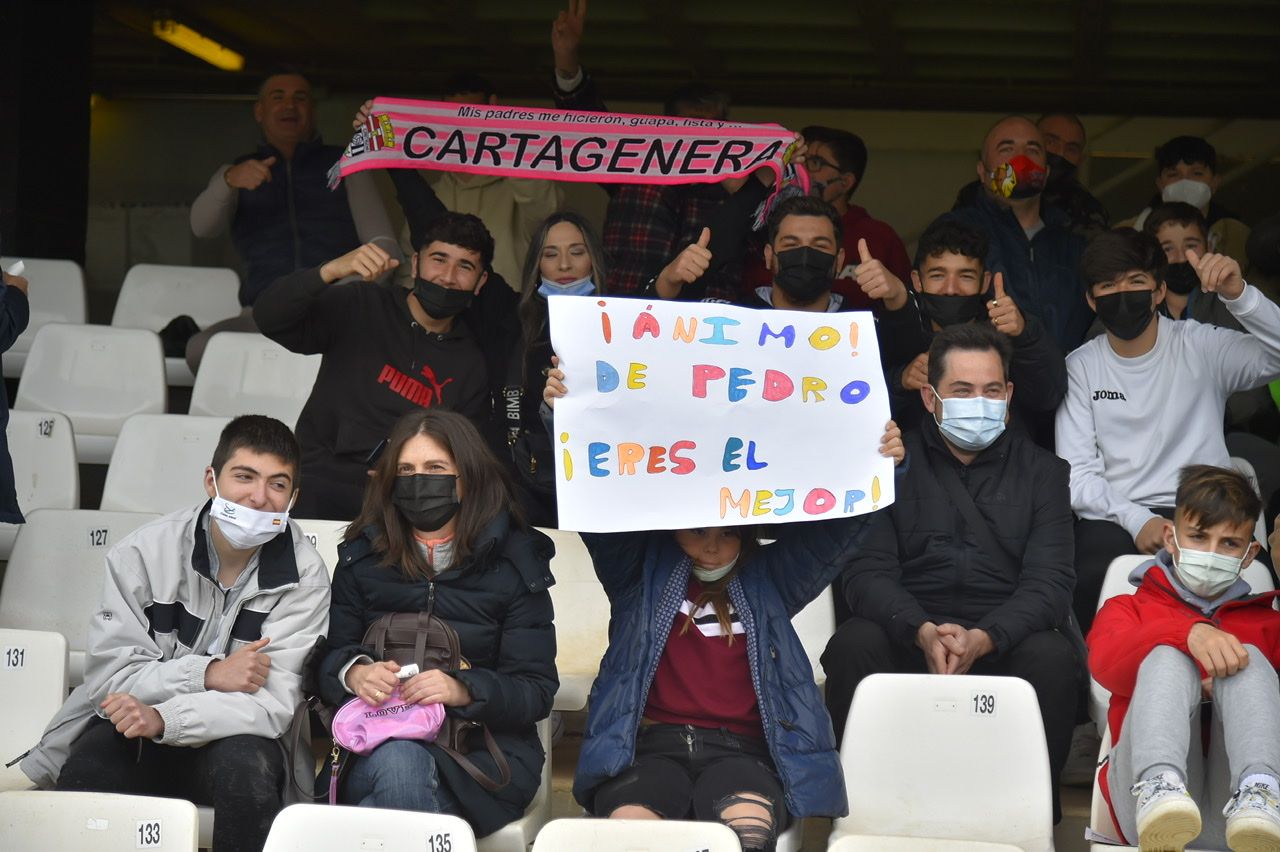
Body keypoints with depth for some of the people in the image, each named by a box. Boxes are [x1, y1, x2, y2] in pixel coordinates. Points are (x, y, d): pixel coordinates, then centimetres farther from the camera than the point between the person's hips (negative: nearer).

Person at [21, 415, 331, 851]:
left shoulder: (304, 575, -10)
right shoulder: (142, 552, -7)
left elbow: (273, 701, -18)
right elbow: (109, 675, -11)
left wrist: (163, 718, -33)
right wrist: (208, 674, -24)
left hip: (229, 736, 0)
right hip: (128, 732, 0)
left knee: (246, 763, -35)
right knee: (84, 775, -32)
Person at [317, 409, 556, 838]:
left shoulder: (516, 563, 5)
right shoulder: (363, 557, 13)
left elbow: (537, 692, -1)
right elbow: (327, 660, 10)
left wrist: (463, 690, -21)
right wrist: (353, 673, -15)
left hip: (483, 750, -1)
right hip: (375, 744, 1)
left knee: (401, 771, -35)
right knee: (398, 765, -37)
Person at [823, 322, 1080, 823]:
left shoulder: (1041, 471, 12)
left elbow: (1048, 583, -1)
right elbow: (866, 572, -2)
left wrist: (982, 639, -21)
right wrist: (922, 631, -23)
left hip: (1006, 637, 0)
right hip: (908, 634, 0)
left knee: (1052, 658, -31)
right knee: (854, 645, -30)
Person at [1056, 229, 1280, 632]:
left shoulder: (1201, 347, 6)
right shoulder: (1080, 367, 10)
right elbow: (1078, 471, 3)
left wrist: (1238, 295, -24)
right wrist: (1136, 519, -14)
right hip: (1113, 520, 1)